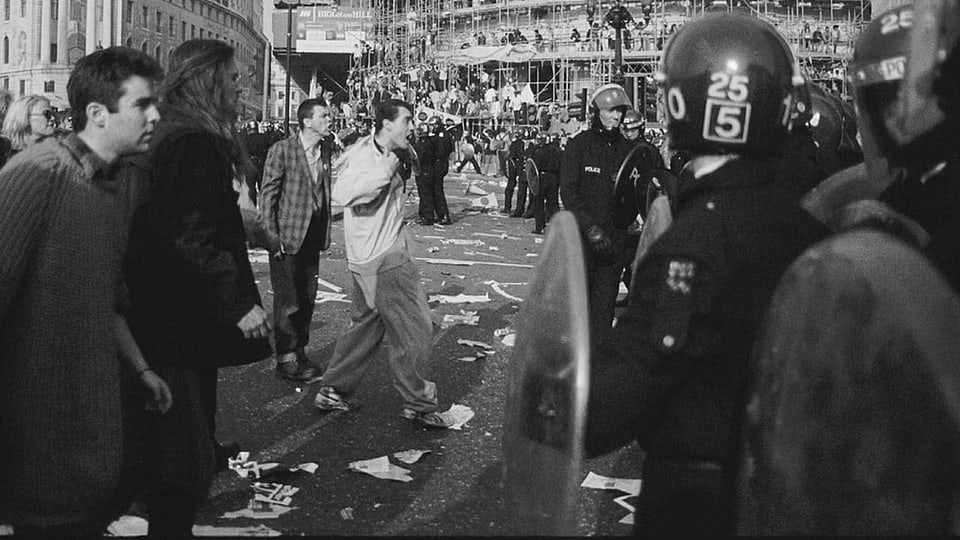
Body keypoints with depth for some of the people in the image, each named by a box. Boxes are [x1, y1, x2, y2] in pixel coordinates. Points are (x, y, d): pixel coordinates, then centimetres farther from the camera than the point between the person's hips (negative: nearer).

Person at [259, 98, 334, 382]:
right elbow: (268, 193, -9)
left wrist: (326, 231, 8)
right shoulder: (282, 150, -10)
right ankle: (286, 358, 10)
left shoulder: (327, 151, 7)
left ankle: (300, 351, 25)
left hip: (314, 234, 6)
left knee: (308, 298, 12)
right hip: (287, 234, -6)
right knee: (287, 300, 0)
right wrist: (271, 235, -13)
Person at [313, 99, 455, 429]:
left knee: (367, 325, 19)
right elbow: (342, 194, -37)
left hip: (387, 256, 10)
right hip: (382, 261, -10)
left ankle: (333, 392, 28)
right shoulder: (365, 157, -18)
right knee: (414, 329, -2)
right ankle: (419, 404, 10)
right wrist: (385, 170, -34)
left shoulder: (384, 156, 12)